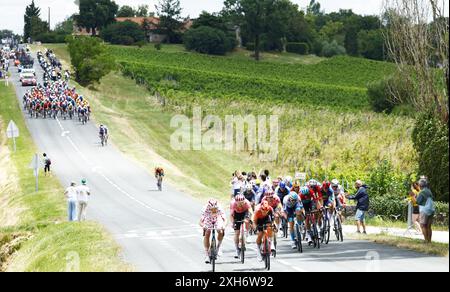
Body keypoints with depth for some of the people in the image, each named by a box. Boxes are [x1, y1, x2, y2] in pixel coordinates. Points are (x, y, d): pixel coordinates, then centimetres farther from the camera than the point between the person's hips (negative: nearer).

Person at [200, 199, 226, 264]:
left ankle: (218, 247, 3)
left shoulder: (220, 209, -35)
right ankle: (207, 254, -6)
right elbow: (201, 221, -38)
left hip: (217, 220, 0)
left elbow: (224, 219, -36)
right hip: (208, 221, 0)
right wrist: (203, 226, -58)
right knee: (206, 235, -16)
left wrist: (223, 225, -56)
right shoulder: (206, 210, -36)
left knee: (221, 232, -23)